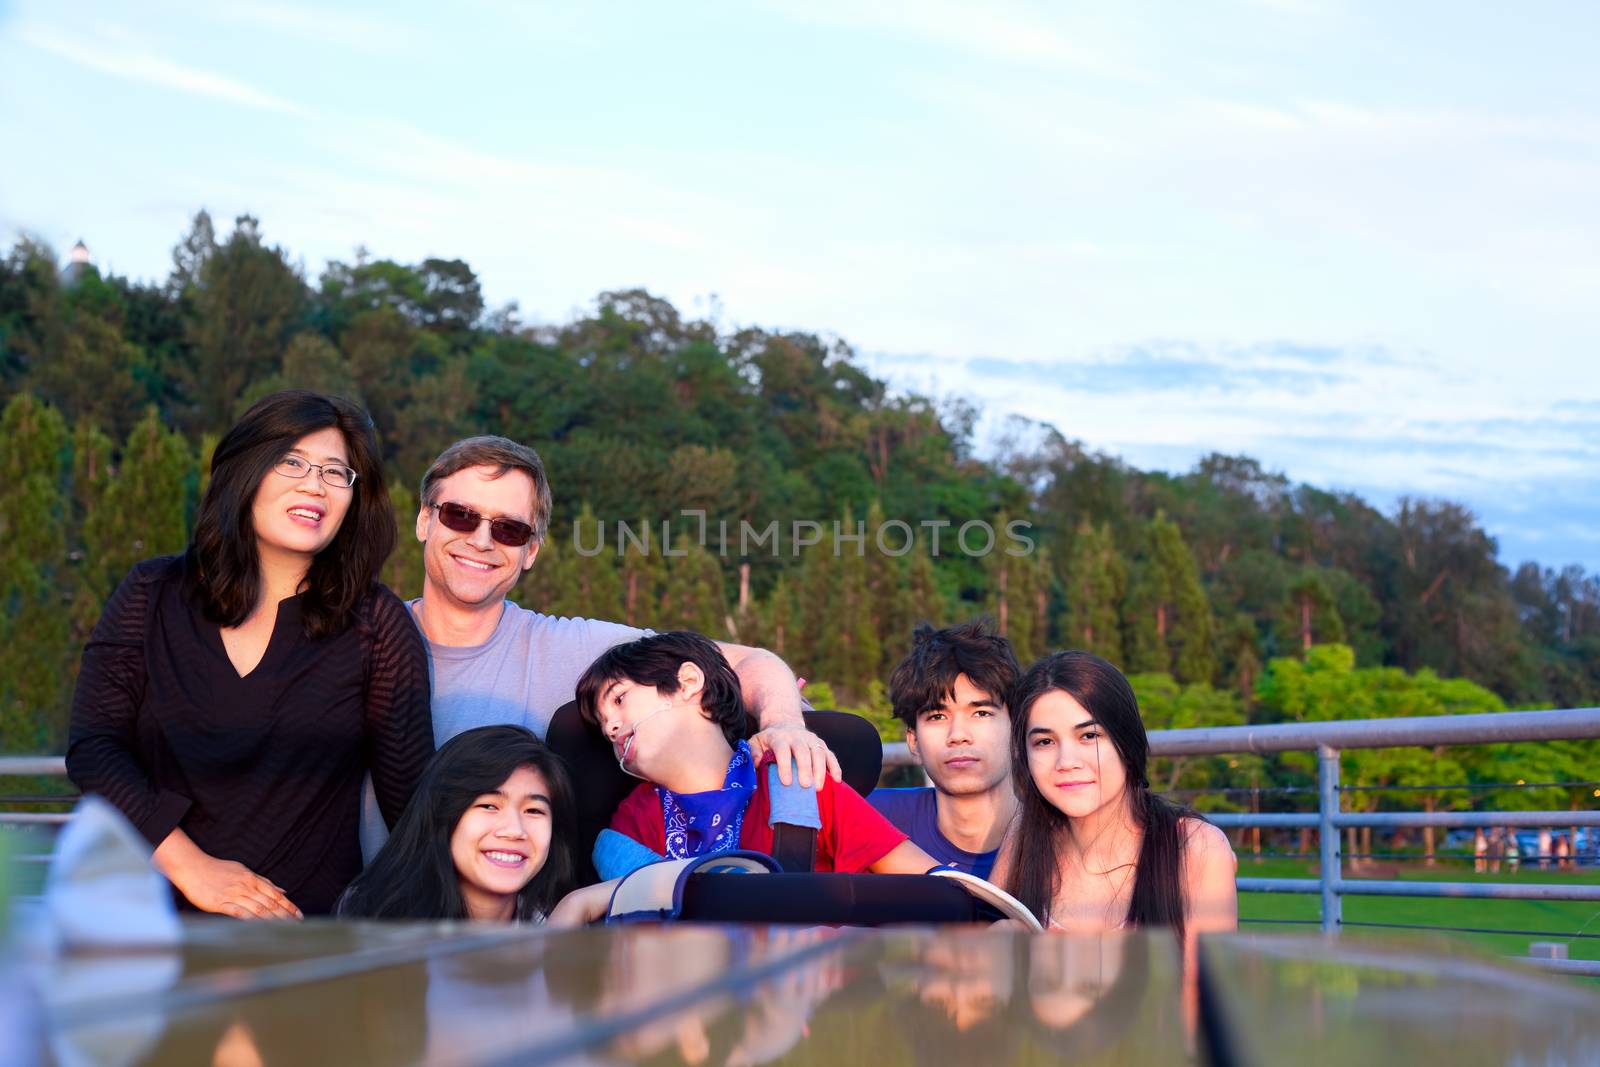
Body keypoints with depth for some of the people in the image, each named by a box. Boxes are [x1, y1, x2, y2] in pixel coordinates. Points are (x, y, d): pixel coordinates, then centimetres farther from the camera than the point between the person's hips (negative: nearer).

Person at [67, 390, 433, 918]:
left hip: (309, 917, -1)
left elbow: (409, 787, 1)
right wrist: (190, 867, -9)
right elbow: (92, 747, 1)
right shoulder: (152, 594, 5)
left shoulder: (376, 622, -1)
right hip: (151, 909, 2)